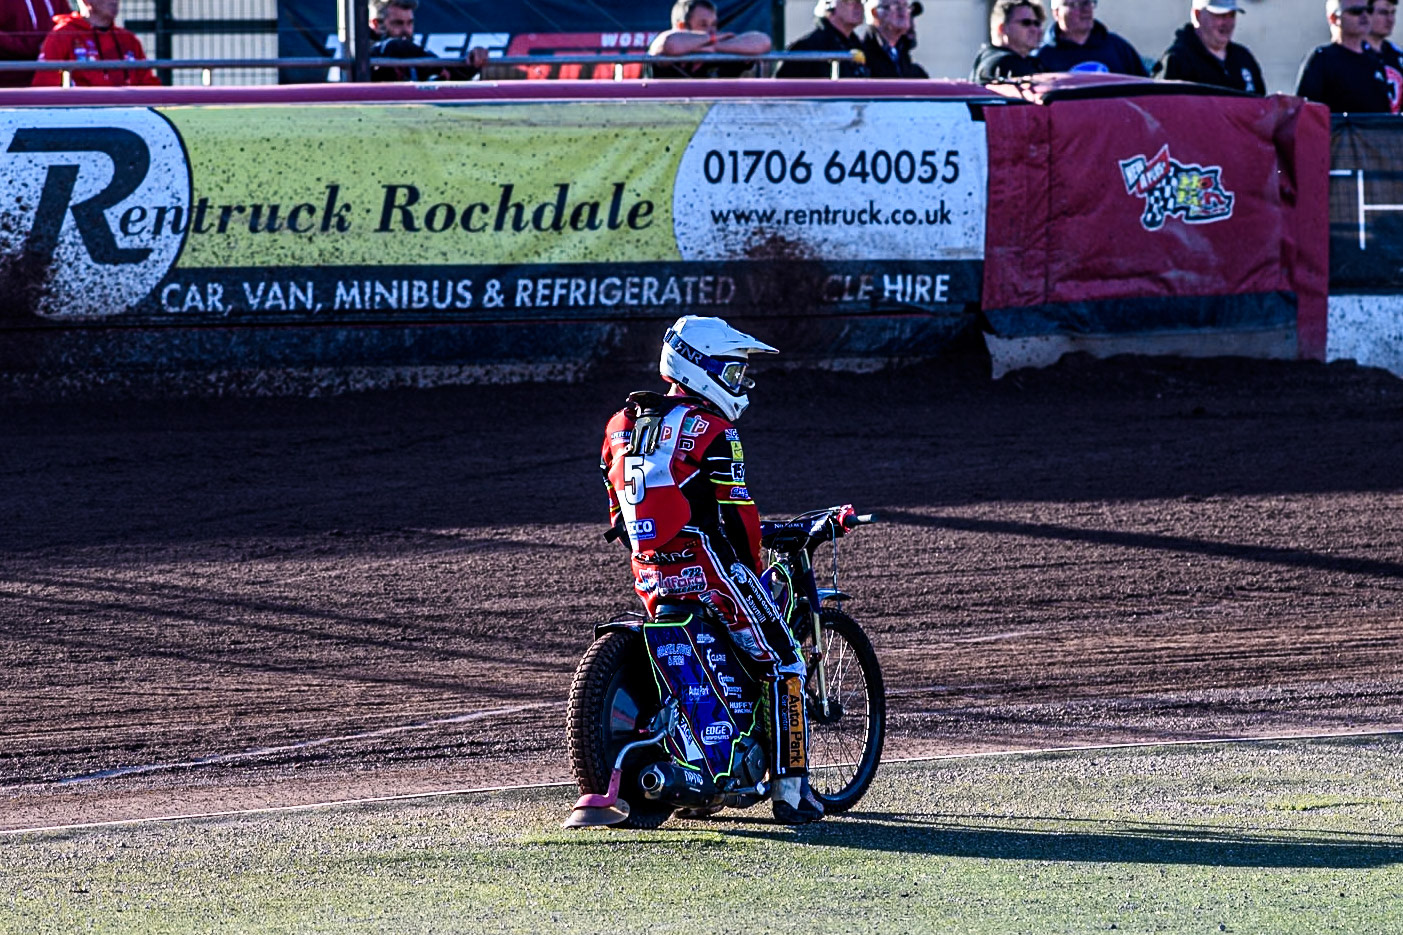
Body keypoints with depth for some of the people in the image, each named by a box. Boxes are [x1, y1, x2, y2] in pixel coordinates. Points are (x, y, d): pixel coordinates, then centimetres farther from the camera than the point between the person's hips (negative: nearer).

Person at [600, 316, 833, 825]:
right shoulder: (710, 430, -10)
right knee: (783, 664, 2)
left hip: (648, 574, 7)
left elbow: (618, 514, 18)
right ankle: (791, 788, -5)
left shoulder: (622, 425, 13)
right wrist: (753, 570, 2)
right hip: (705, 568, -7)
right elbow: (736, 512, -11)